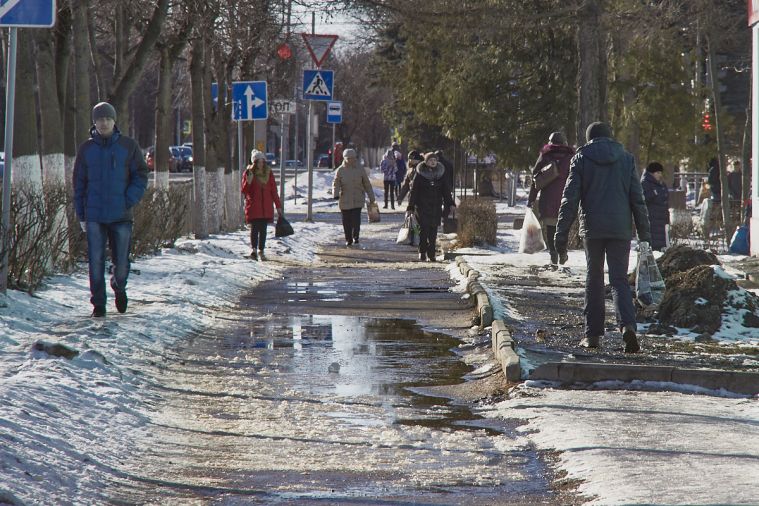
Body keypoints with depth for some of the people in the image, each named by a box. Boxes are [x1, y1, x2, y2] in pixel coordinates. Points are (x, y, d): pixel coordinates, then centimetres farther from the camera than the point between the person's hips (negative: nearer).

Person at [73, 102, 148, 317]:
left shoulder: (128, 146, 2)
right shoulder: (86, 149, 6)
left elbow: (141, 177, 4)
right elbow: (79, 183, 9)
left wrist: (128, 201, -9)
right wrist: (81, 215, 4)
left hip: (121, 216, 0)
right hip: (94, 216, 0)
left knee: (121, 262, 5)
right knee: (96, 262, -4)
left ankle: (119, 287, 35)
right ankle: (98, 304, 5)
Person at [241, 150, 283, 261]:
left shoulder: (268, 173, 9)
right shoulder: (249, 173, 1)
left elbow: (273, 190, 12)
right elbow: (243, 190, 0)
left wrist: (278, 206, 9)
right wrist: (248, 181, -19)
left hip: (266, 207, 3)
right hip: (253, 206, -3)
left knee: (263, 229, 5)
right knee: (255, 228, -15)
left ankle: (261, 251, 12)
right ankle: (253, 249, -23)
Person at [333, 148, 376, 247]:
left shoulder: (360, 169, 3)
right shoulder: (340, 170, 1)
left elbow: (367, 185, 9)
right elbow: (336, 184, -2)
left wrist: (371, 198, 11)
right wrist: (336, 194, -21)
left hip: (358, 200, -1)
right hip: (345, 200, 1)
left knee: (356, 219, -14)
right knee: (346, 221, 5)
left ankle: (355, 237, -9)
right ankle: (348, 240, 16)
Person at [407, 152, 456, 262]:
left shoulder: (441, 173, 8)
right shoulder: (420, 174, -1)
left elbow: (446, 190, 11)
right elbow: (414, 190, 1)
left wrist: (450, 204, 1)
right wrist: (410, 207, -2)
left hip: (436, 206, 3)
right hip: (422, 206, -3)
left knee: (433, 231, 1)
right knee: (424, 229, -7)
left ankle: (431, 254, 8)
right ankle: (422, 254, 2)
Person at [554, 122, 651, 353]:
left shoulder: (581, 159, 3)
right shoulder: (626, 159, 8)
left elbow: (569, 200, -2)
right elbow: (638, 199, 5)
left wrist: (561, 238, 0)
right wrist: (644, 236, 7)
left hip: (592, 229, -1)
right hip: (620, 229, 1)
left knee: (594, 279, 13)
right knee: (619, 280, 2)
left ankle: (593, 334, 11)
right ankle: (627, 324, -23)